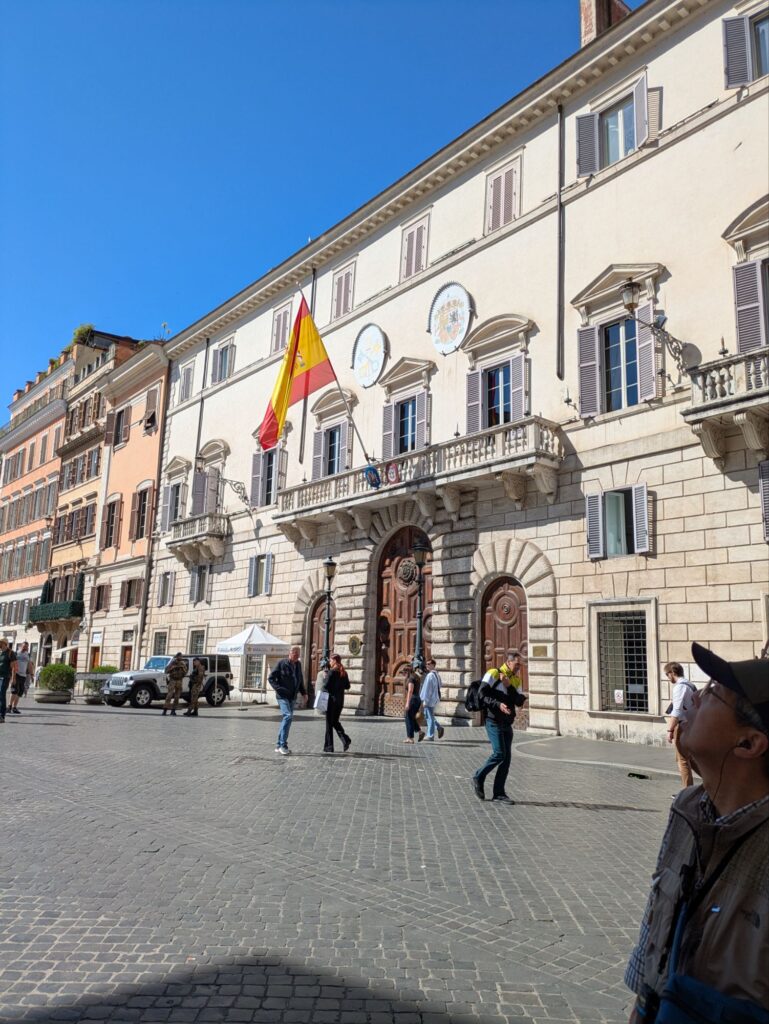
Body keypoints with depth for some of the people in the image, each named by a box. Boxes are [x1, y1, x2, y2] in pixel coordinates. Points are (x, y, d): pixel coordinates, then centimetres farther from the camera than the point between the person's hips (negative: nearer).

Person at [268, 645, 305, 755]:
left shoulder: (298, 664, 11)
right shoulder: (282, 663, -8)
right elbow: (271, 678, -6)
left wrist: (303, 692, 10)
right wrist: (279, 689, -16)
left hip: (293, 697, 7)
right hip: (283, 696, -7)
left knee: (286, 719, 8)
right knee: (288, 716, -20)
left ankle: (279, 746, 15)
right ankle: (283, 745, -15)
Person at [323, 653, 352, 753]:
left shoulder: (332, 671, -13)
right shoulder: (344, 672, 7)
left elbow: (326, 685, -17)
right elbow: (347, 686, 11)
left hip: (332, 699, -6)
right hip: (340, 700, 6)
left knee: (329, 723, 4)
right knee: (335, 721, 18)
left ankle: (329, 747, 8)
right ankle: (345, 739, -2)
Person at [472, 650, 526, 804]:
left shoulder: (516, 680, 11)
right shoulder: (493, 674, -9)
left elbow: (520, 702, 1)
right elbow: (481, 695, -15)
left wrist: (509, 686, -11)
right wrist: (498, 704, -26)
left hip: (507, 724, 7)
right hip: (494, 721, -7)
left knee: (506, 758, 4)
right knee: (499, 753, -14)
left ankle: (499, 793, 12)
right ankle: (478, 778, 8)